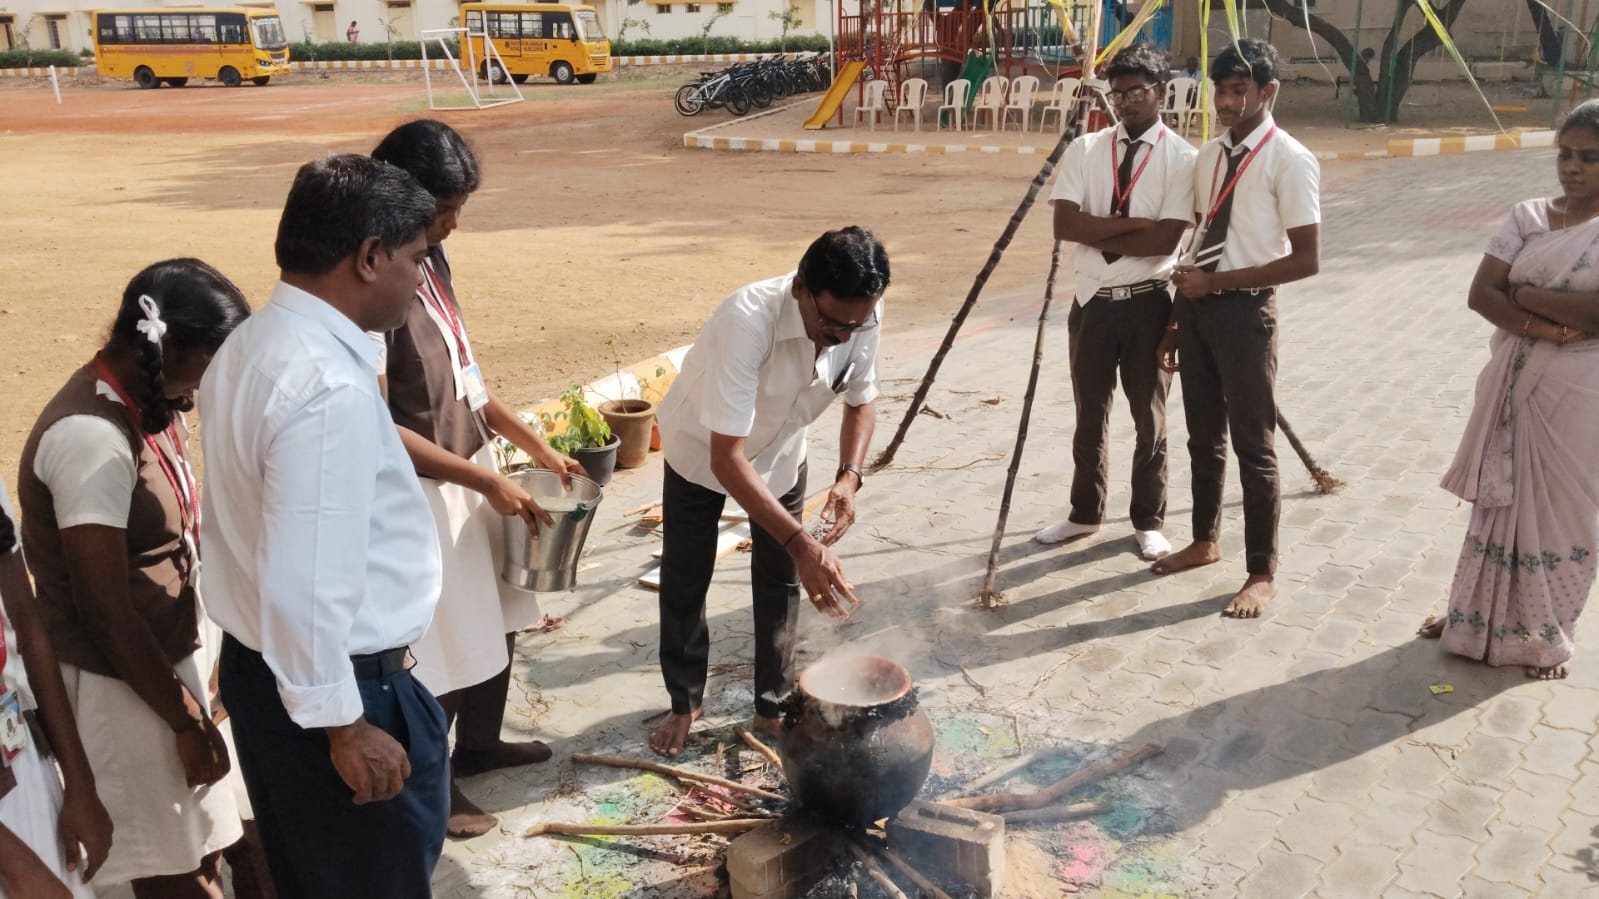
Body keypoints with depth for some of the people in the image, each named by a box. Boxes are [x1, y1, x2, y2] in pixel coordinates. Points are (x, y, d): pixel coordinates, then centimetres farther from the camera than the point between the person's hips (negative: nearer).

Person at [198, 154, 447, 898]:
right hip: (331, 689, -9)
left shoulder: (252, 345, 5)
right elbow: (306, 581, -28)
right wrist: (345, 722, -19)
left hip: (260, 669, 9)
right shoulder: (329, 385, -27)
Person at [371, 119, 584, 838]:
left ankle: (479, 744, 43)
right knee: (441, 644, 6)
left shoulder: (431, 260, 4)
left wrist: (536, 445, 8)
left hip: (469, 473, 9)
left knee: (496, 619, 21)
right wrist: (484, 479, -19)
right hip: (419, 490, -9)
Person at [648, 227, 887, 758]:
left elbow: (860, 399, -7)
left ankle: (774, 705, 25)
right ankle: (684, 703, 28)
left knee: (780, 580, 7)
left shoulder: (862, 319, -27)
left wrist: (850, 475, -25)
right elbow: (728, 458, -45)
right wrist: (801, 544, -52)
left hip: (781, 452, 4)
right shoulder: (747, 320, -44)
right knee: (685, 580, 9)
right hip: (704, 450, -3)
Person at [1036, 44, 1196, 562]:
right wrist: (1132, 224, -16)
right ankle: (1085, 514, 29)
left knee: (1150, 419, 10)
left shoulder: (1181, 157, -6)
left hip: (1148, 303, -3)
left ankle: (1149, 522, 24)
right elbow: (1064, 225, -10)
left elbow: (1165, 240, -17)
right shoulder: (1085, 149, 2)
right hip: (1093, 300, 3)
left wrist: (1099, 235, -11)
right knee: (1089, 417, 13)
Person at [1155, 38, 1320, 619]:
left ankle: (1262, 573, 13)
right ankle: (1205, 540, 33)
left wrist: (1218, 282, -17)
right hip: (1198, 305, 7)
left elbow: (1306, 259, -15)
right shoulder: (1208, 156, 10)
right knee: (1203, 436, 17)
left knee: (1253, 445, 1)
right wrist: (1176, 319, 14)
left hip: (1245, 311, -7)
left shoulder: (1289, 160, -11)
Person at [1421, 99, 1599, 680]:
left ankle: (1546, 636, 23)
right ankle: (1479, 615, 28)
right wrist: (1539, 326, -19)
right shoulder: (1528, 217, 2)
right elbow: (1481, 293, -5)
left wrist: (1525, 293, -13)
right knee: (1499, 496, 13)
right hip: (1514, 381, 4)